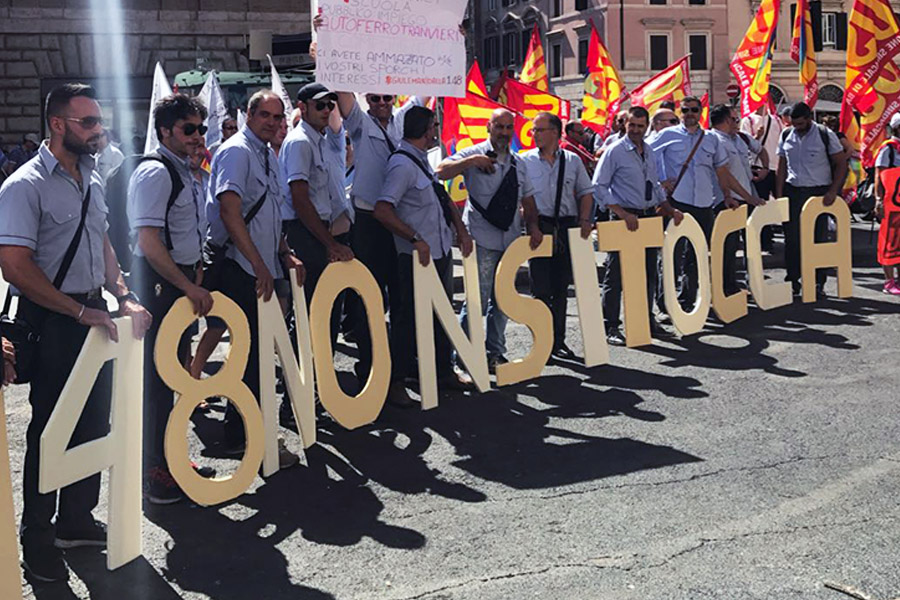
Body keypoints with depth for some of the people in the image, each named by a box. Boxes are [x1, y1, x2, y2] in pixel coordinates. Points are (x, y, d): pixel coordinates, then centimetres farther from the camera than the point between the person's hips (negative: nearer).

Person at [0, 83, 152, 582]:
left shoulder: (92, 178, 9)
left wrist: (124, 297, 5)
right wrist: (81, 312, -19)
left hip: (94, 316, 7)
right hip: (54, 321, -7)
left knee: (94, 424, 15)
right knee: (50, 430, 3)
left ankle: (77, 519, 32)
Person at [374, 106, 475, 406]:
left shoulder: (422, 159, 12)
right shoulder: (402, 164, -17)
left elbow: (443, 197, 23)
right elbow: (382, 210, -25)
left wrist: (461, 229, 14)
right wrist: (415, 239, -26)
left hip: (440, 250, 9)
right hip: (418, 256, -9)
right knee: (409, 318, -1)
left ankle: (443, 371, 32)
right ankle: (395, 382, 9)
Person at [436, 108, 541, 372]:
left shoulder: (518, 163, 18)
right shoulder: (474, 154, -1)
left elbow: (528, 199, 22)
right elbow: (440, 172, -13)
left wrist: (533, 225, 6)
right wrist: (472, 161, -20)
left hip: (510, 239, 6)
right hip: (482, 239, -6)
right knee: (478, 299, -8)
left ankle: (495, 353, 22)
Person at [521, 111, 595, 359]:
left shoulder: (572, 161, 8)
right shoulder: (524, 161, 2)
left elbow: (586, 192, 14)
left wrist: (584, 220, 1)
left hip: (567, 227, 2)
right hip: (539, 228, -2)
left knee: (561, 287, 9)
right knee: (541, 287, -2)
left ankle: (558, 341, 18)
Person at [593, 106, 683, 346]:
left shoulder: (649, 151, 12)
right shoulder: (615, 151, -8)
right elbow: (598, 187, -13)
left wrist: (669, 209, 9)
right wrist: (623, 214, -20)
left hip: (649, 217, 7)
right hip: (624, 218, -7)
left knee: (649, 272, 15)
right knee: (616, 274, -4)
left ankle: (646, 319, 29)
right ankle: (611, 326, 3)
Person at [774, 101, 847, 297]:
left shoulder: (825, 135, -5)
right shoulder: (786, 135, 6)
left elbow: (841, 164, -2)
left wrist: (833, 191, -12)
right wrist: (779, 195, 4)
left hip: (818, 192, -3)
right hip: (792, 192, 3)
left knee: (819, 238, 0)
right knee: (792, 239, 2)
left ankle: (819, 283, 7)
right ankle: (793, 281, 9)